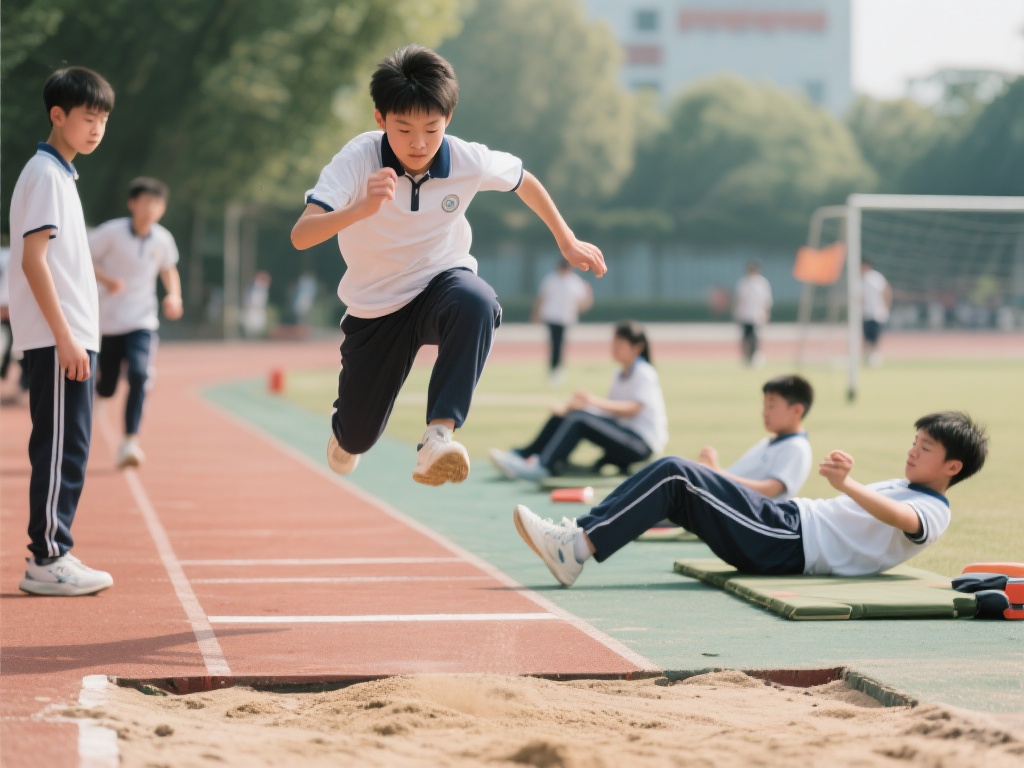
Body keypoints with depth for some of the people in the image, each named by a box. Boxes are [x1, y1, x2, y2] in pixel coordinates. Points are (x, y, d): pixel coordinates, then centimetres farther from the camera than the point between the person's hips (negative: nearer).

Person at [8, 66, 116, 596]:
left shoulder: (60, 174, 19)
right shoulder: (45, 174, -10)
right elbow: (32, 259, -17)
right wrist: (65, 337, -20)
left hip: (69, 337, 10)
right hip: (56, 339, -10)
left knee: (66, 447, 11)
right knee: (61, 446, -8)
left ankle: (51, 553, 16)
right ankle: (47, 561, -6)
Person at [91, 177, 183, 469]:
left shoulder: (163, 239, -2)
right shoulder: (111, 232, -12)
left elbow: (168, 269, 17)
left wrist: (174, 295, 0)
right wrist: (105, 279, -24)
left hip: (142, 321, 1)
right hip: (108, 321, -1)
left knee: (139, 375, -22)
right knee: (104, 389, 6)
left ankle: (130, 442, -19)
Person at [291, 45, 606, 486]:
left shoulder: (467, 161, -18)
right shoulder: (357, 161, -25)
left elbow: (524, 182, 5)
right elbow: (300, 236, -37)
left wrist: (567, 242, 12)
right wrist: (362, 208, -54)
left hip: (442, 283, 0)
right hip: (375, 308, 0)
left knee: (476, 302, -39)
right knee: (355, 439, 10)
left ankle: (439, 433, -39)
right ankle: (346, 428, 51)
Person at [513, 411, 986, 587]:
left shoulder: (933, 512, -6)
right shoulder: (902, 486, 24)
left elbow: (901, 518, -31)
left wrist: (846, 485, -46)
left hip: (787, 546, -9)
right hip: (787, 518, 9)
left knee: (675, 477, -18)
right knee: (672, 475, 0)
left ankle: (577, 550, -21)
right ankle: (582, 534, -7)